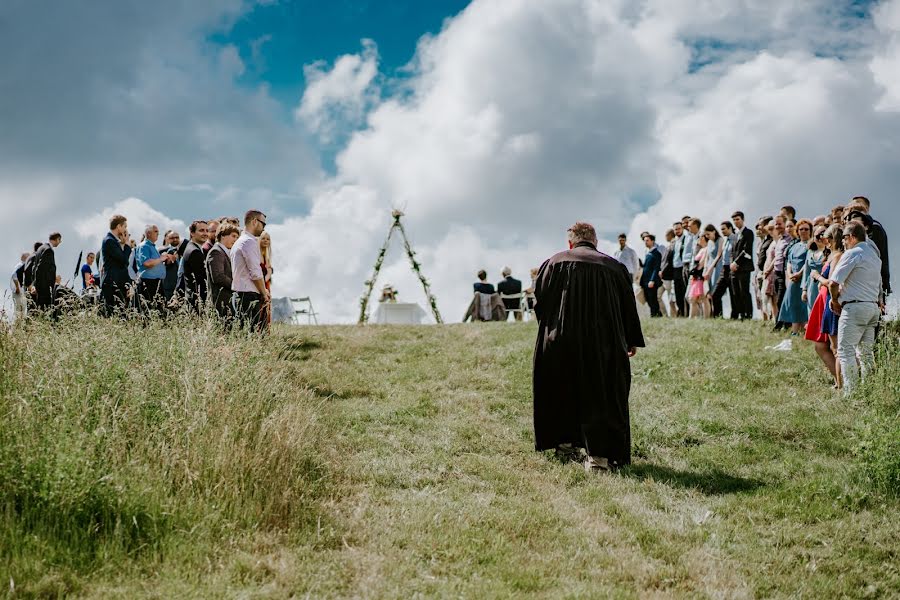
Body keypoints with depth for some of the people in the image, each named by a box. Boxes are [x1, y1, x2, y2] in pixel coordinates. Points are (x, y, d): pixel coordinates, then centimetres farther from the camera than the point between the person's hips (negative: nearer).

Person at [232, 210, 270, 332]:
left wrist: (263, 291, 18)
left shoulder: (239, 242, 22)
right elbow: (255, 273, -14)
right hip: (250, 295, -10)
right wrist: (264, 293, -3)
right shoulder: (250, 242, -10)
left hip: (239, 294, 10)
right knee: (251, 333, -13)